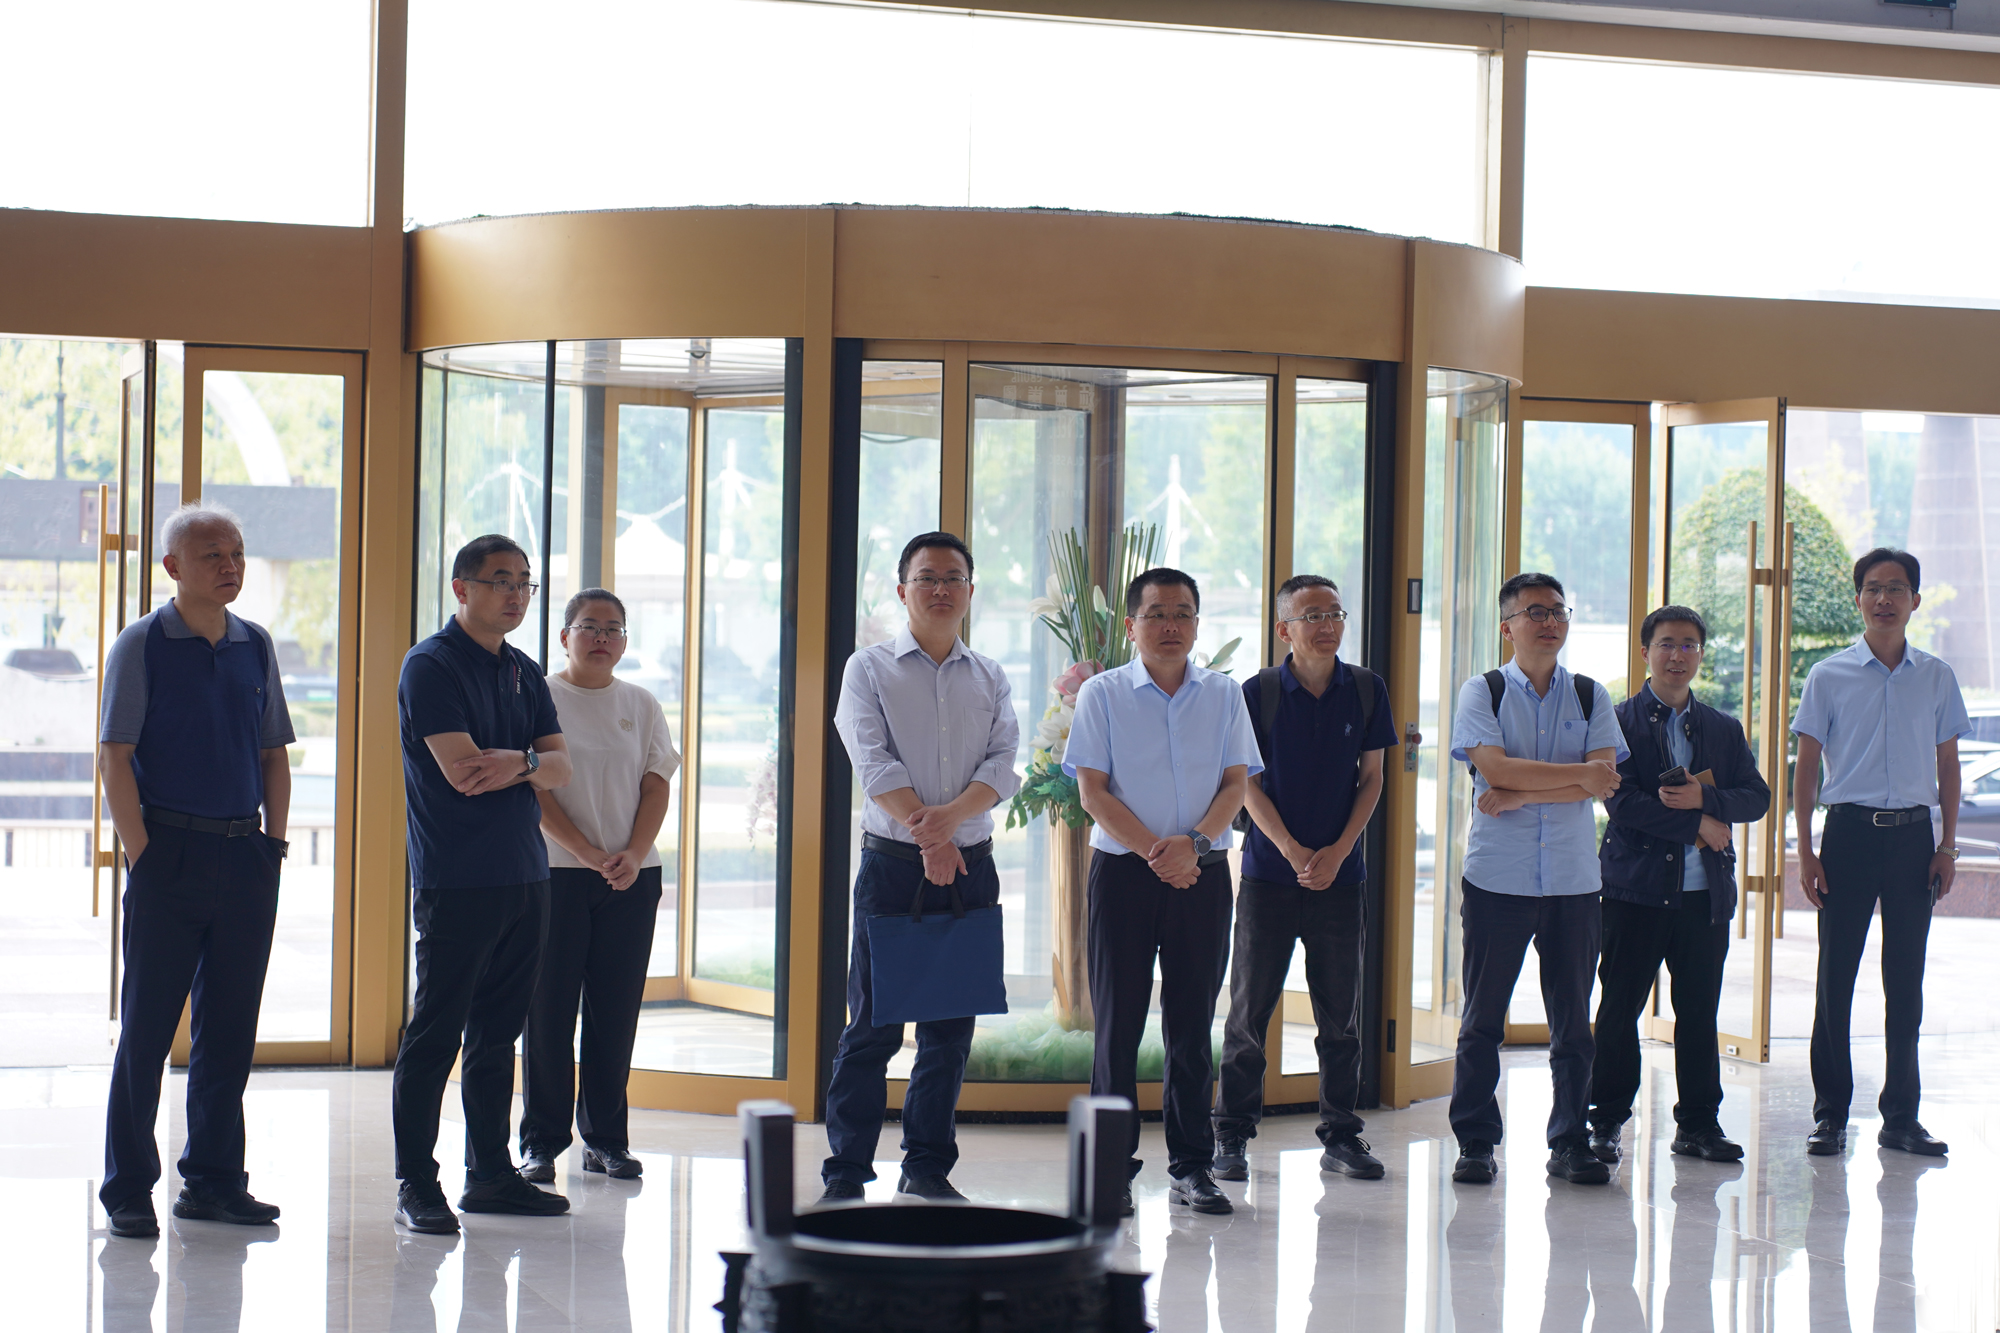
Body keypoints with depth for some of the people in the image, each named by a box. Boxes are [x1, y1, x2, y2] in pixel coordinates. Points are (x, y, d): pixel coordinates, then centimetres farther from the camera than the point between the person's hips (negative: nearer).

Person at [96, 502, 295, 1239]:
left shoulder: (256, 645, 11)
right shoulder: (142, 645, -3)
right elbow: (114, 755, -6)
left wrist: (273, 844, 7)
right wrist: (141, 851, -12)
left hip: (246, 857, 5)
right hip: (170, 853, -5)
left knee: (230, 1027, 9)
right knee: (147, 1026, 0)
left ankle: (213, 1179, 18)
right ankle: (128, 1189, 7)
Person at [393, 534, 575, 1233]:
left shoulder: (525, 673, 16)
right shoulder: (431, 666, -7)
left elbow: (560, 768, 9)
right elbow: (462, 767, -17)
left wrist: (517, 763, -13)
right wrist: (531, 762, -2)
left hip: (524, 877, 7)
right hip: (455, 880, -7)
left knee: (498, 1033, 11)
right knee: (435, 1034, -5)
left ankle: (490, 1174, 18)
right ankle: (415, 1184, -1)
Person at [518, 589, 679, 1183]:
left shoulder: (640, 704, 11)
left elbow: (656, 787, 7)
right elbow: (535, 790, -5)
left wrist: (633, 855, -10)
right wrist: (590, 855, -15)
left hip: (633, 876, 3)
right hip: (556, 872, -3)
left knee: (616, 1011, 3)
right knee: (549, 1008, -2)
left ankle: (606, 1138, 11)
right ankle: (541, 1140, 5)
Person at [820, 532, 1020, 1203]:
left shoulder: (990, 677, 13)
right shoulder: (870, 669, 4)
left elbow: (1003, 764, 0)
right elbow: (874, 762, -8)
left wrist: (951, 816, -18)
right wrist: (925, 832, -20)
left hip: (969, 865, 3)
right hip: (891, 864, -3)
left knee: (951, 1027, 6)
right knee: (871, 1023, -3)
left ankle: (929, 1166, 15)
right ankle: (846, 1172, 1)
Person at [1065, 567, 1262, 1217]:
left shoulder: (1223, 695, 8)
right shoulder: (1102, 694, 1)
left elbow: (1236, 782, 3)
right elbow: (1093, 790, -4)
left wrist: (1194, 843, -15)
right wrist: (1155, 852, -15)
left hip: (1203, 871, 2)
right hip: (1123, 870, -2)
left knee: (1193, 1023, 5)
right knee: (1117, 1022, -1)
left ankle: (1191, 1165, 11)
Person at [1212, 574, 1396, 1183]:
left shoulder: (1366, 691, 3)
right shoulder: (1260, 692, -4)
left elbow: (1371, 777, 6)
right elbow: (1249, 785, -3)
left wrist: (1337, 852, -6)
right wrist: (1295, 853, -13)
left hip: (1340, 875, 2)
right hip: (1270, 874, -2)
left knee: (1341, 1012, 6)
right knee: (1249, 1010, 1)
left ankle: (1341, 1134, 16)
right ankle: (1231, 1135, 9)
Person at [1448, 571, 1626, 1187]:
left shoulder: (1590, 697, 8)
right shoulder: (1482, 692, 2)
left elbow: (1605, 782, -5)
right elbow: (1496, 770, -13)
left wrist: (1520, 796, -13)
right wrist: (1579, 774, -11)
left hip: (1573, 881, 2)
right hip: (1497, 878, -2)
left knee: (1573, 1020, 5)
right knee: (1482, 1019, 2)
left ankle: (1570, 1142, 13)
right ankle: (1476, 1143, 10)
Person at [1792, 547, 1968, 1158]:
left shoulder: (1936, 677, 8)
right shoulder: (1830, 677, 2)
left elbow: (1947, 764, 12)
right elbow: (1806, 767, 3)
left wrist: (1948, 845, 4)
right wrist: (1806, 850, -4)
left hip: (1913, 834, 2)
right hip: (1850, 830, -2)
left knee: (1907, 980, 4)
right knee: (1836, 976, -1)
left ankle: (1901, 1116, 11)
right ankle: (1830, 1114, 5)